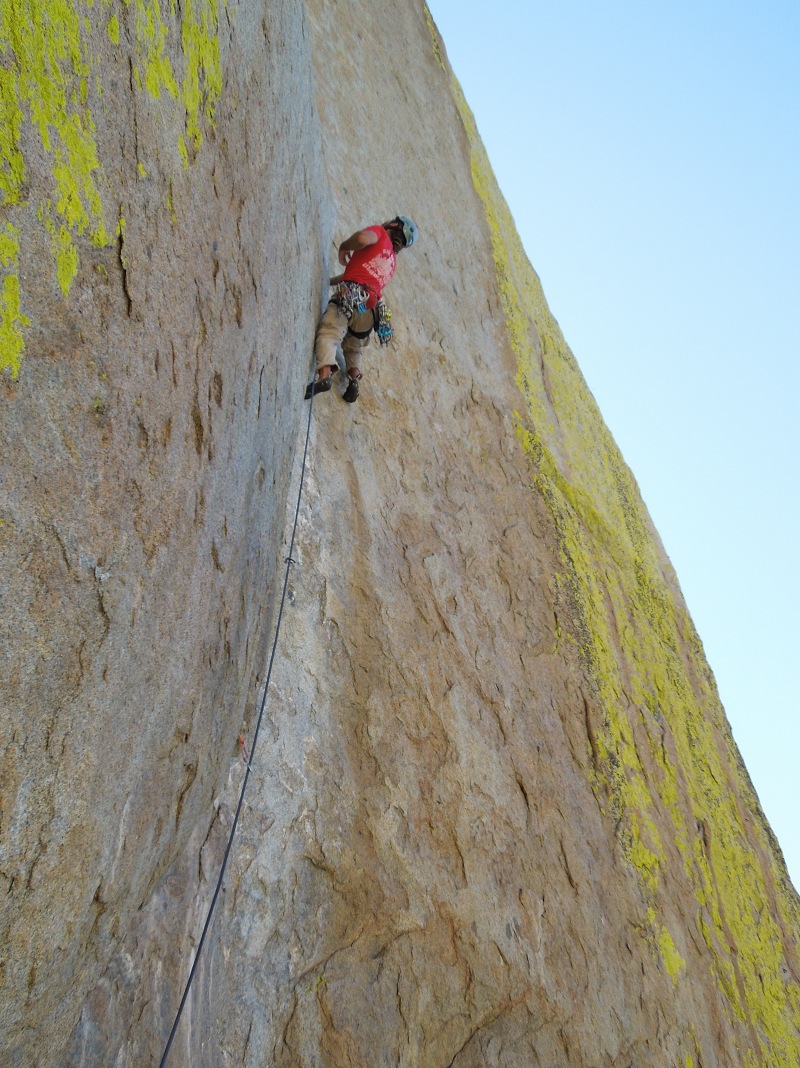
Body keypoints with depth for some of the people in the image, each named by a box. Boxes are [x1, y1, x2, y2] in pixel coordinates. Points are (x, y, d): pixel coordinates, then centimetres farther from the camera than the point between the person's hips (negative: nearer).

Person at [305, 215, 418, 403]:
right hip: (370, 308, 7)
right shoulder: (392, 260, 30)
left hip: (351, 295, -7)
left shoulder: (380, 233, 11)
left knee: (327, 333, -19)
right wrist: (327, 282, 37)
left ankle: (325, 375, -41)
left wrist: (344, 247, 5)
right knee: (354, 348, 25)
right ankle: (354, 381, 7)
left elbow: (363, 238, -14)